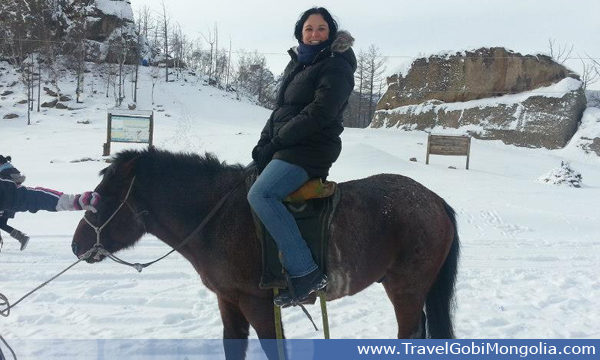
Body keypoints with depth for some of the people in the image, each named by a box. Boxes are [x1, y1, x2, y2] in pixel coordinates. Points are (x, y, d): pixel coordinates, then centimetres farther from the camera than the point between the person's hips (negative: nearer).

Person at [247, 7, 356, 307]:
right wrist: (263, 144, 5)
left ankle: (305, 273, -25)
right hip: (283, 148, 10)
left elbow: (318, 113, -19)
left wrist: (276, 142, -16)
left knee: (260, 194, -28)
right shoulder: (296, 64, 19)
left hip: (311, 150, -10)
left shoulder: (336, 66, -7)